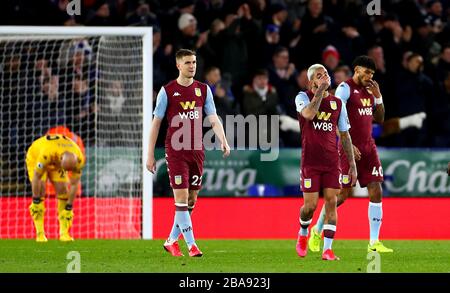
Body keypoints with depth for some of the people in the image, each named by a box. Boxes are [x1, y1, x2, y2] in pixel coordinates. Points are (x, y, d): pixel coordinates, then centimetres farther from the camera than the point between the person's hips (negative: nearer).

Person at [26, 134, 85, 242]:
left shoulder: (78, 159, -32)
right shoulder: (46, 153, -45)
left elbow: (74, 184, -21)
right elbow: (36, 177, -32)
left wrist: (69, 207, -18)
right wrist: (36, 201, -26)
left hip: (56, 163, 3)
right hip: (35, 157, -3)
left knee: (63, 191, -11)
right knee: (40, 191, -18)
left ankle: (64, 233, -10)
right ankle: (40, 233, -16)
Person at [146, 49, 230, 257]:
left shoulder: (203, 90, 7)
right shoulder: (167, 91, -3)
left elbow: (213, 119, 2)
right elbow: (156, 123, 1)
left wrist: (223, 141, -17)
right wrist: (150, 154, -2)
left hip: (197, 151, 4)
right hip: (175, 151, -4)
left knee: (191, 199, 7)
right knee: (181, 197, -10)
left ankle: (171, 241, 21)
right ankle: (191, 245, -10)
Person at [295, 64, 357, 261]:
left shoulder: (337, 103, 9)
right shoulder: (303, 97, -1)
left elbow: (345, 135, 14)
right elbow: (309, 114, -25)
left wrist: (352, 163, 10)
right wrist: (321, 89, -19)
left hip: (332, 161, 3)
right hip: (310, 161, -3)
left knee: (331, 202, -6)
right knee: (310, 205, -4)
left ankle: (327, 249, -5)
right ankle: (303, 234, 27)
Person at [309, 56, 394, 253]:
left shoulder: (369, 89, 14)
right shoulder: (345, 88, -8)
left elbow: (380, 120, 17)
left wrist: (378, 97, 4)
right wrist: (349, 145, -20)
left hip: (368, 147, 7)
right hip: (350, 148, -7)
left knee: (376, 193, -4)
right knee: (343, 194, -2)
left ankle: (374, 243, -3)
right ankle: (317, 231, 19)